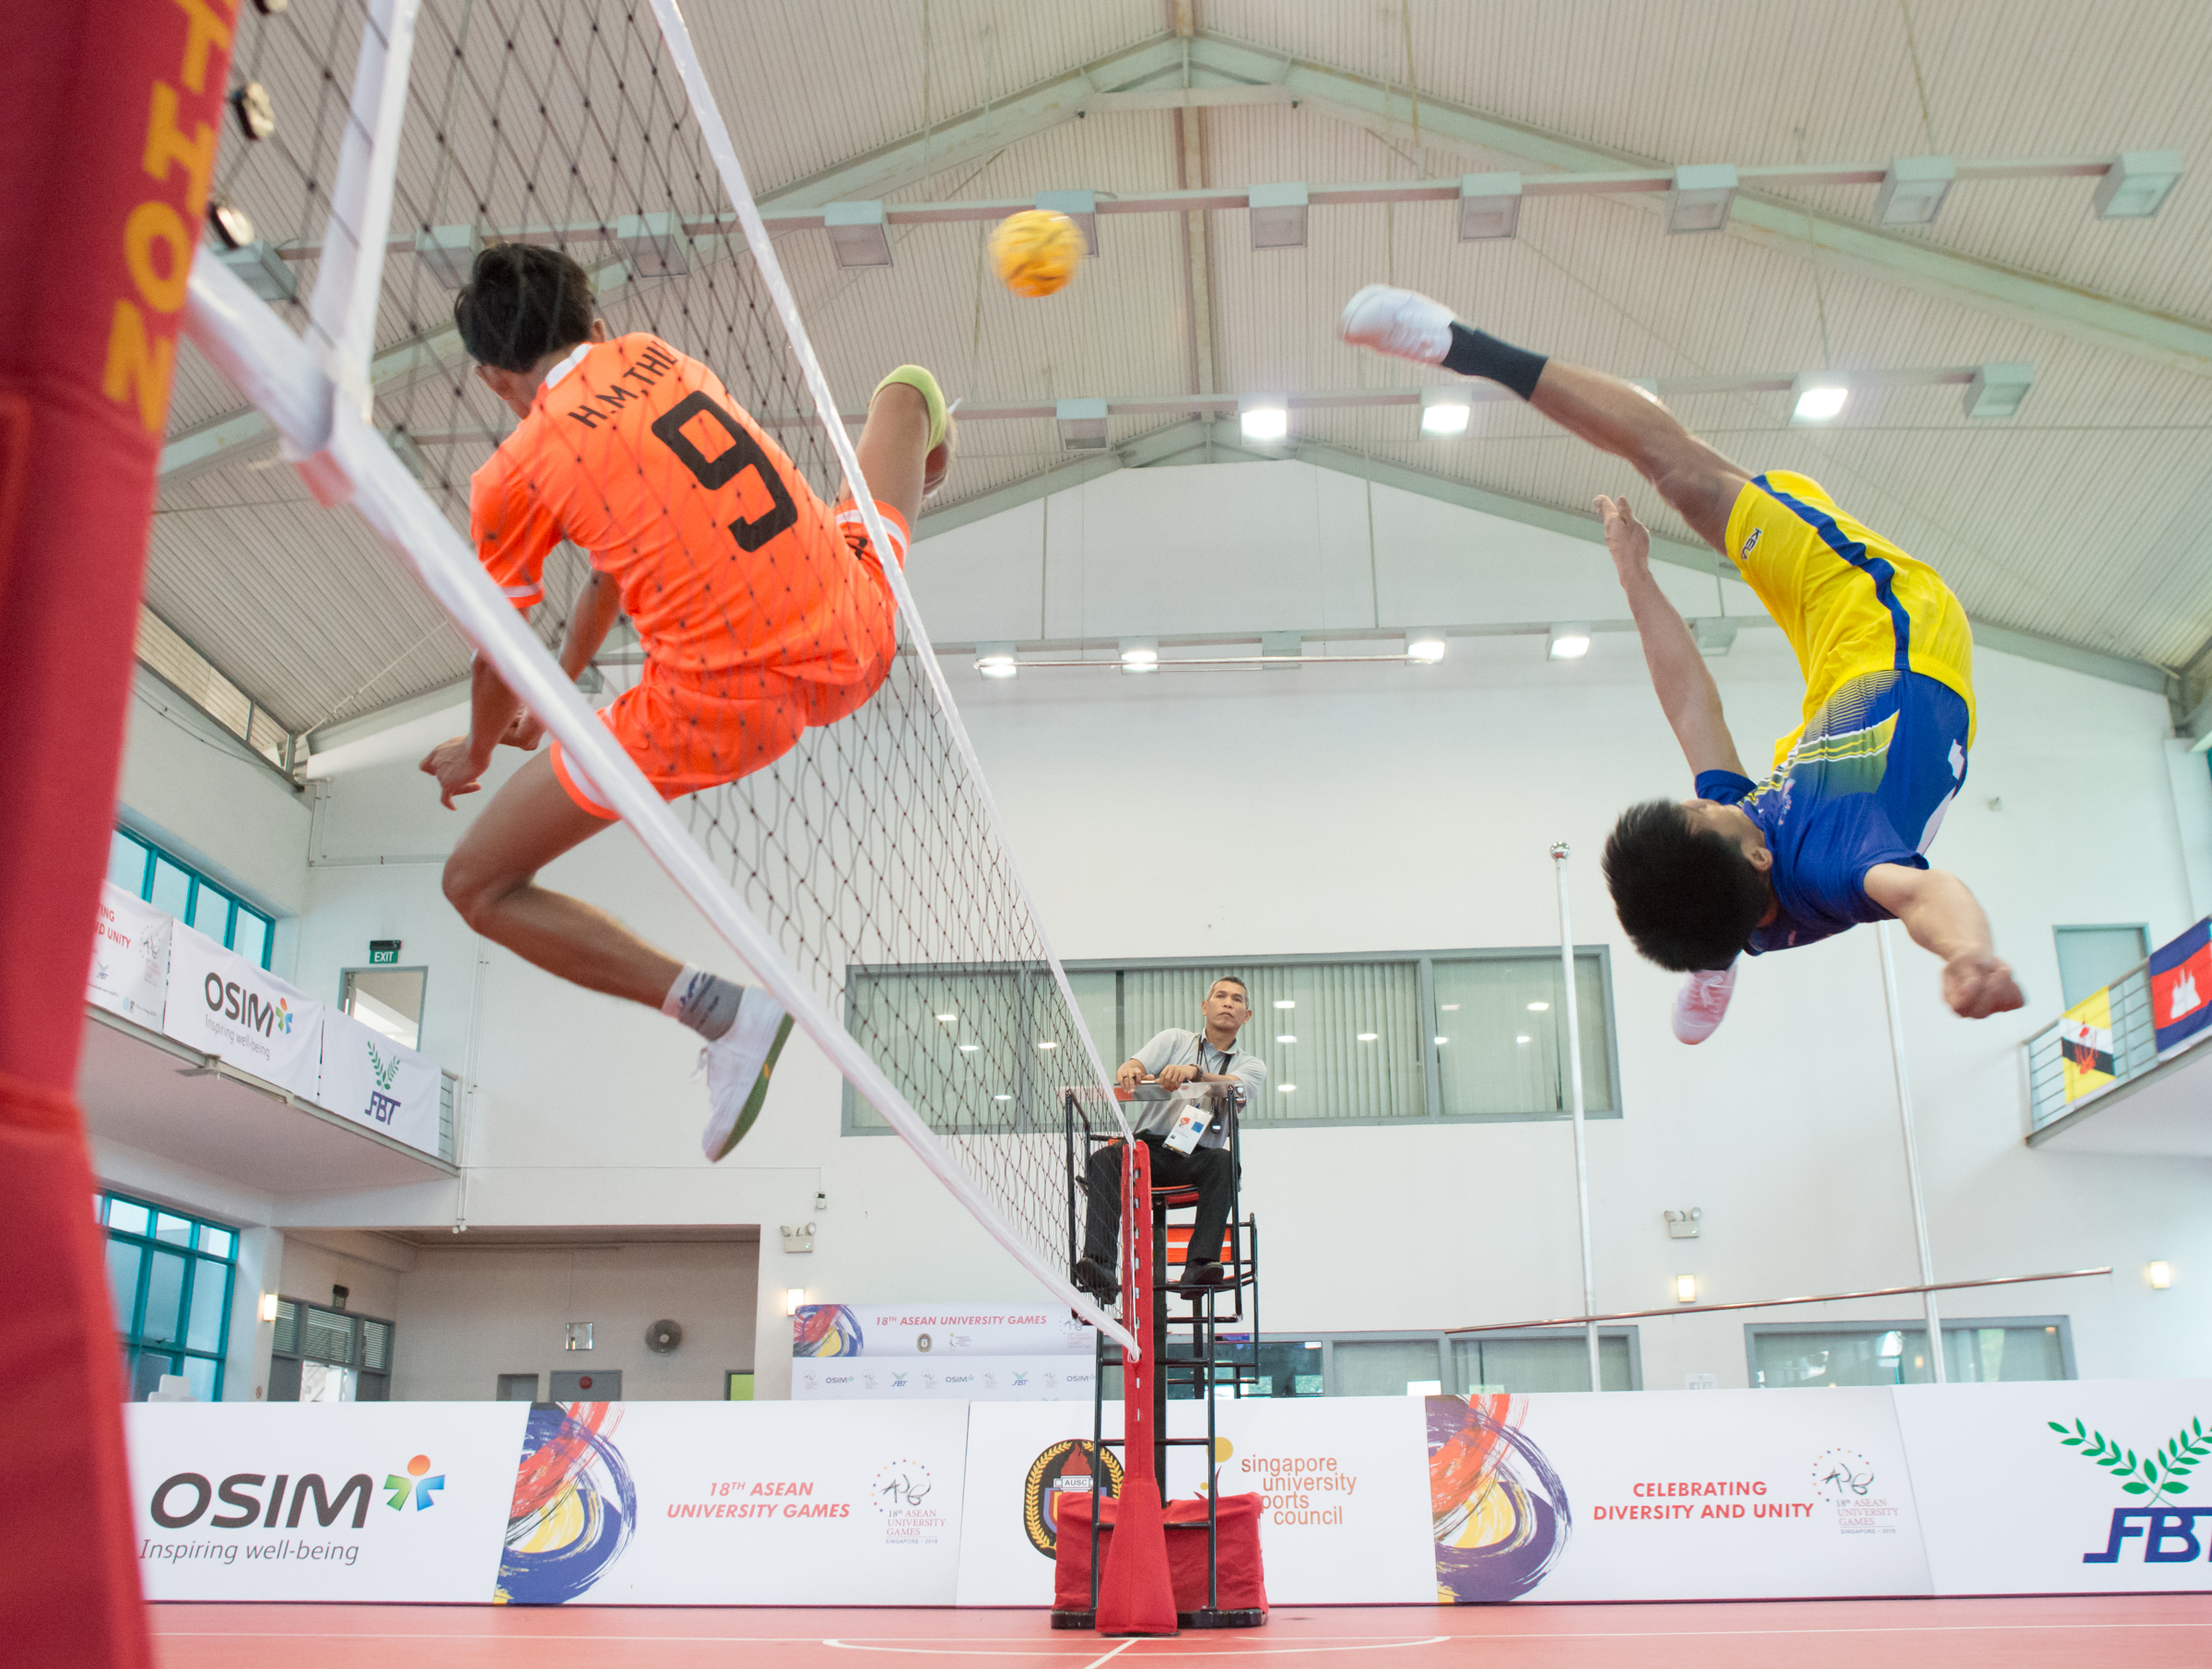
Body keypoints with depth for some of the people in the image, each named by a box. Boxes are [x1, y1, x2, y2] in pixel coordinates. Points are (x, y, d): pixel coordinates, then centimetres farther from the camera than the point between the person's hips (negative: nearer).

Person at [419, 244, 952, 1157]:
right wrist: (563, 686, 42)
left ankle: (718, 1009, -6)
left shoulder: (512, 479, -3)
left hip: (717, 711, -6)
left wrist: (475, 755, 35)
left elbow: (501, 668, 11)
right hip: (853, 644, 6)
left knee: (477, 889, 11)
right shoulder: (656, 355, 13)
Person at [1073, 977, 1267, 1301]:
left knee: (1224, 1161, -34)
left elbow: (1234, 1088, -13)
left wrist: (1194, 1072, -35)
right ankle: (1099, 1268, -42)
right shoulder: (1175, 1039, 15)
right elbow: (1129, 1070, -2)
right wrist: (1129, 1071, -29)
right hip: (1148, 1145, 0)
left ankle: (1200, 1266, -45)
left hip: (1195, 1157, 0)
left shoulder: (1252, 1065, 13)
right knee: (1102, 1159, -30)